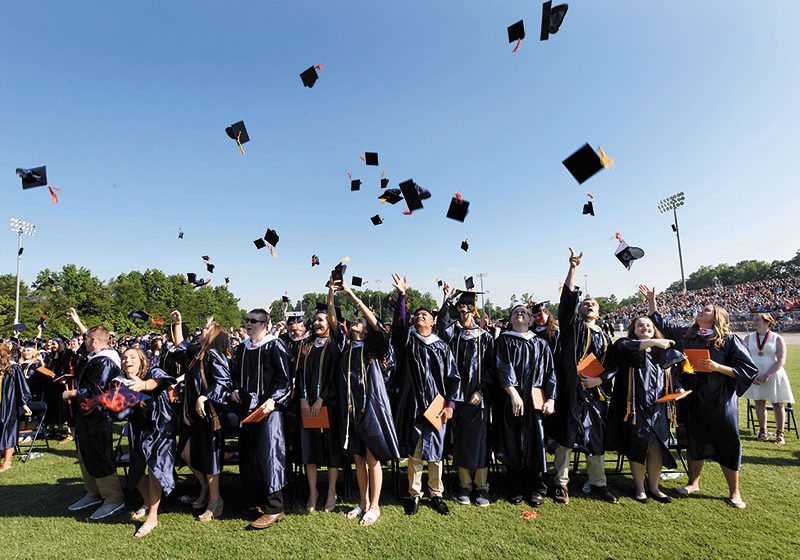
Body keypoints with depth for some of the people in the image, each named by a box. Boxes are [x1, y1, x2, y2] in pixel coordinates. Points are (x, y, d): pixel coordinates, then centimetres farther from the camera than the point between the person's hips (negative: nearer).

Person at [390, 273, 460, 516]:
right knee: (414, 452, 7)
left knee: (435, 452, 10)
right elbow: (399, 321, -13)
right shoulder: (407, 340, 5)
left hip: (436, 406, 1)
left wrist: (450, 404, -5)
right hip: (413, 405, 0)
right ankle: (414, 495, 22)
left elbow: (453, 376, 4)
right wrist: (402, 295, -24)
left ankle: (436, 494, 25)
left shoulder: (442, 347, 6)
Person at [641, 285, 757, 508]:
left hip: (721, 401, -4)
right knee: (695, 440, 14)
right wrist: (651, 300, 11)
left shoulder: (729, 340, -6)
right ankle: (693, 482, 30)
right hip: (693, 399, 4)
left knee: (727, 442, 4)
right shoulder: (685, 334, 6)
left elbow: (749, 369, -7)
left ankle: (734, 492, 21)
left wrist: (717, 367, -19)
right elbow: (661, 324, 16)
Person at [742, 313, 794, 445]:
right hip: (754, 377, 2)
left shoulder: (777, 339, -3)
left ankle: (780, 434, 15)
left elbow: (781, 361, -9)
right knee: (759, 403, 7)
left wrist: (766, 375, -17)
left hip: (774, 376, -2)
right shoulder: (749, 338, 3)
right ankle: (763, 432, 19)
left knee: (778, 405, 3)